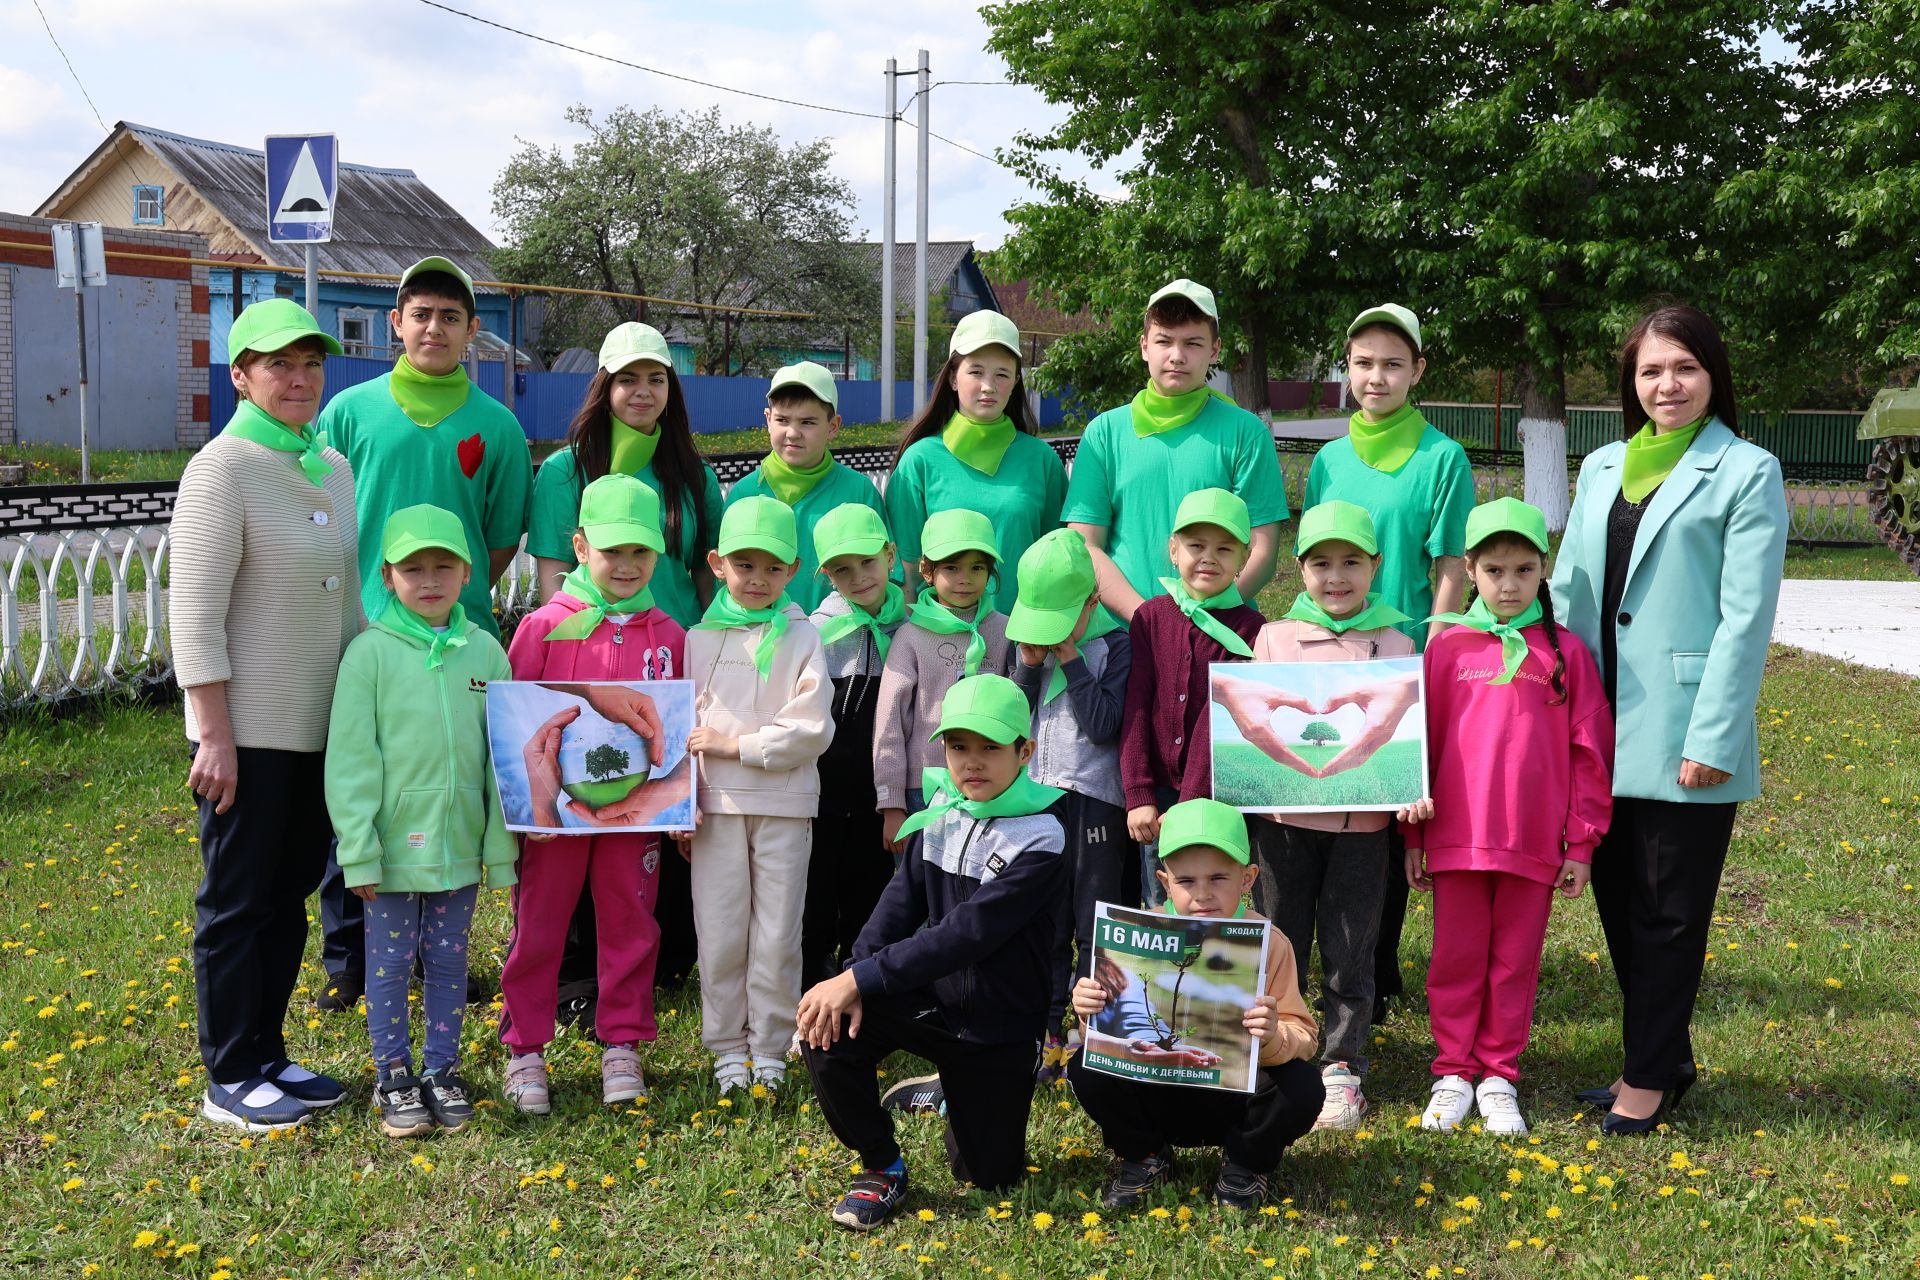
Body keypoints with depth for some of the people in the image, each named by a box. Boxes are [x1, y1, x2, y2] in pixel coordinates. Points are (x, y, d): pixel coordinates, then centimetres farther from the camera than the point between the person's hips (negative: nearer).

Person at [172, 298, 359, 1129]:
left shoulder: (334, 468, 10)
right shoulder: (222, 469, -12)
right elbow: (195, 616, -15)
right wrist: (215, 735, -18)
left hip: (321, 728, 7)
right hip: (250, 731, -7)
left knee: (290, 895, 15)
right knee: (237, 902, 4)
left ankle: (267, 1055, 28)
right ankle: (229, 1079, 15)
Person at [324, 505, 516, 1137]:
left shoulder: (485, 651, 1)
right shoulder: (370, 652, -7)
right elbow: (350, 759, -7)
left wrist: (501, 847, 5)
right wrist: (359, 852, -10)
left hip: (459, 847, 3)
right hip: (395, 845, -2)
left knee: (449, 964, 13)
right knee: (390, 965, 9)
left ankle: (442, 1071, 27)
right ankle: (394, 1076, 23)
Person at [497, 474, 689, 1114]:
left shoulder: (668, 636, 4)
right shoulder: (543, 626, -3)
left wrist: (681, 804, 3)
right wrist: (527, 797, -7)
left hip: (635, 809, 2)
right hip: (556, 808, -2)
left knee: (630, 924, 9)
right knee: (538, 925, 6)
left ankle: (622, 1045, 22)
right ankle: (524, 1050, 18)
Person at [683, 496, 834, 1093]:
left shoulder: (801, 639, 0)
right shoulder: (700, 639, 7)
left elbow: (811, 730, -8)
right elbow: (680, 726, 6)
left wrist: (736, 744, -10)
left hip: (784, 805, -1)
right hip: (717, 805, 2)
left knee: (777, 932, 3)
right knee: (721, 931, 4)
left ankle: (770, 1048, 16)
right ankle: (728, 1048, 17)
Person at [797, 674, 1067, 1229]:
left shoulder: (1038, 841, -21)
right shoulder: (941, 811, -3)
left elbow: (965, 934, -28)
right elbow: (901, 901, -4)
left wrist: (861, 979, -31)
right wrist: (851, 978, -22)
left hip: (996, 1030, -3)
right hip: (927, 997, 4)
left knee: (987, 1176, 6)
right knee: (826, 1032, -24)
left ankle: (965, 1098, 41)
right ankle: (882, 1168, 0)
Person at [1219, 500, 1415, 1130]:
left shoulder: (1394, 645, 5)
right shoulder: (1274, 637, 5)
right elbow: (1253, 720, 6)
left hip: (1362, 821, 0)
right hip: (1284, 815, 1)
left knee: (1350, 952, 6)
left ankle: (1342, 1067, 19)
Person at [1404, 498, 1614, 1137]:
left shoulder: (1566, 653, 1)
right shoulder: (1448, 648, 1)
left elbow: (1589, 753, 3)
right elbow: (1421, 741, 6)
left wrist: (1580, 844, 2)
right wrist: (1413, 832, 6)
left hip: (1536, 841, 0)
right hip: (1457, 837, 0)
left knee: (1515, 963, 9)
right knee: (1456, 959, 8)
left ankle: (1498, 1076, 21)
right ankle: (1453, 1073, 21)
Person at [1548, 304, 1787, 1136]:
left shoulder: (1747, 473, -4)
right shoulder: (1602, 468, 13)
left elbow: (1746, 616, -10)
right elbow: (1568, 588, 14)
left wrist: (1712, 739, -15)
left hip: (1684, 735, -6)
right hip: (1604, 725, 6)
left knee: (1669, 910, 2)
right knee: (1618, 898, 12)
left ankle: (1650, 1077, 14)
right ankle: (1665, 1056, 26)